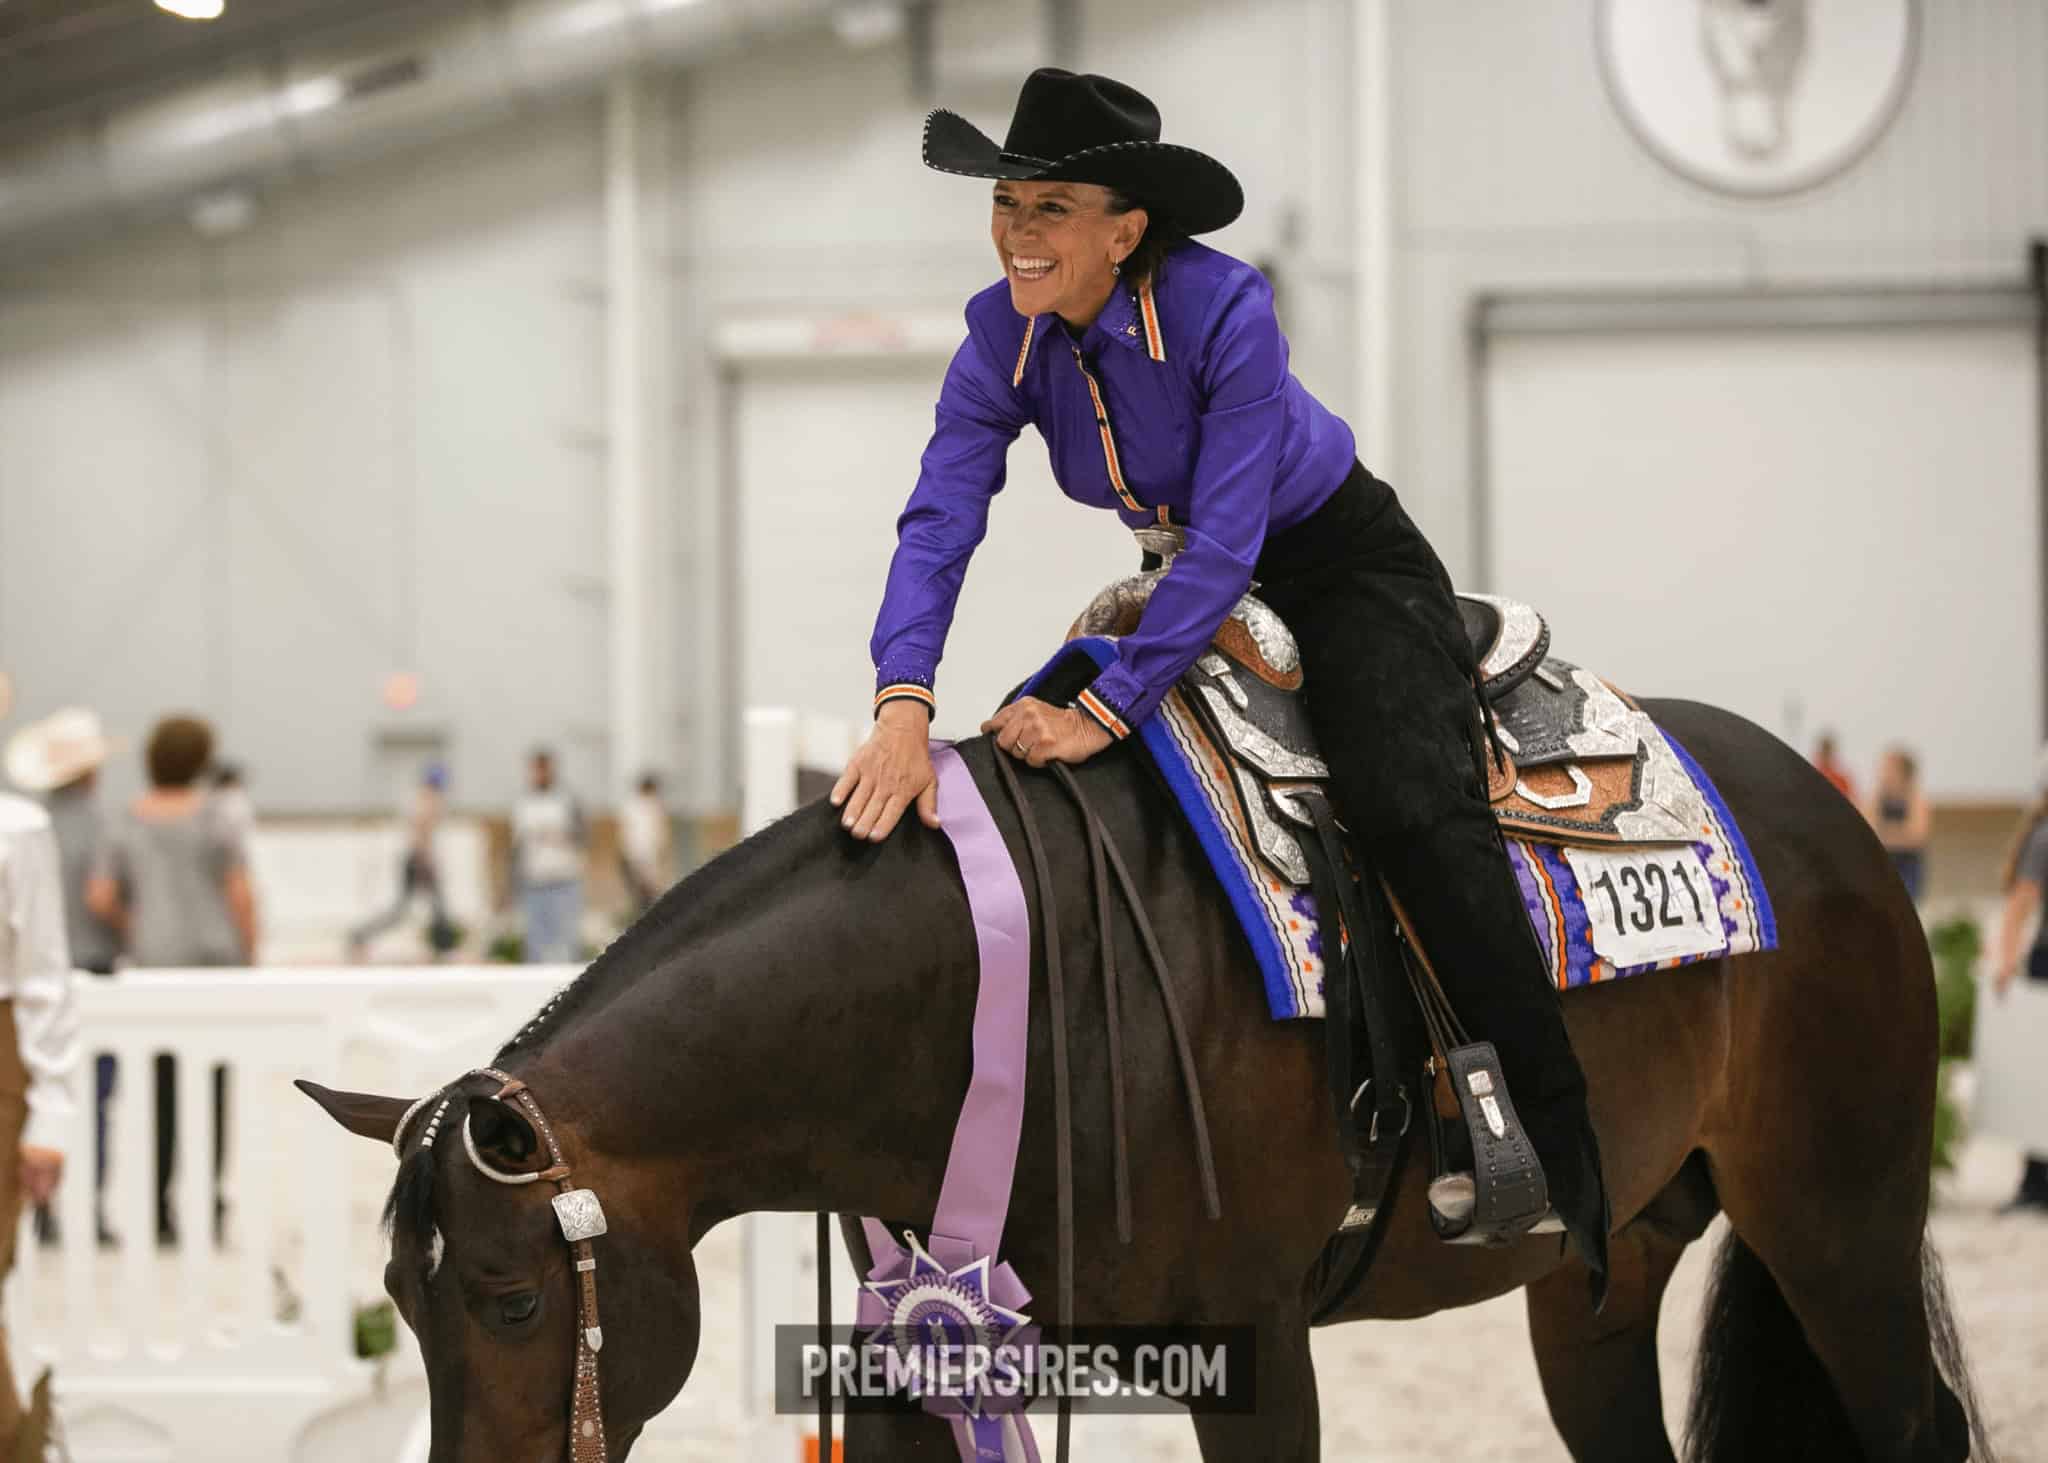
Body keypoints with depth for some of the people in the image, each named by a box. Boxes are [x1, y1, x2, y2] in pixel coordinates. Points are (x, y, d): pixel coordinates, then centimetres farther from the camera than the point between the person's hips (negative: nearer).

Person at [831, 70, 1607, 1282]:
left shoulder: (1223, 308, -31)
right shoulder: (1005, 338, -14)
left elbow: (1224, 545, -32)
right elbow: (940, 521, -21)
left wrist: (1103, 714, -37)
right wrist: (904, 705, -38)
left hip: (1349, 569, -7)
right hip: (1203, 588, 7)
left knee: (1416, 810, -26)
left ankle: (1559, 1144, -23)